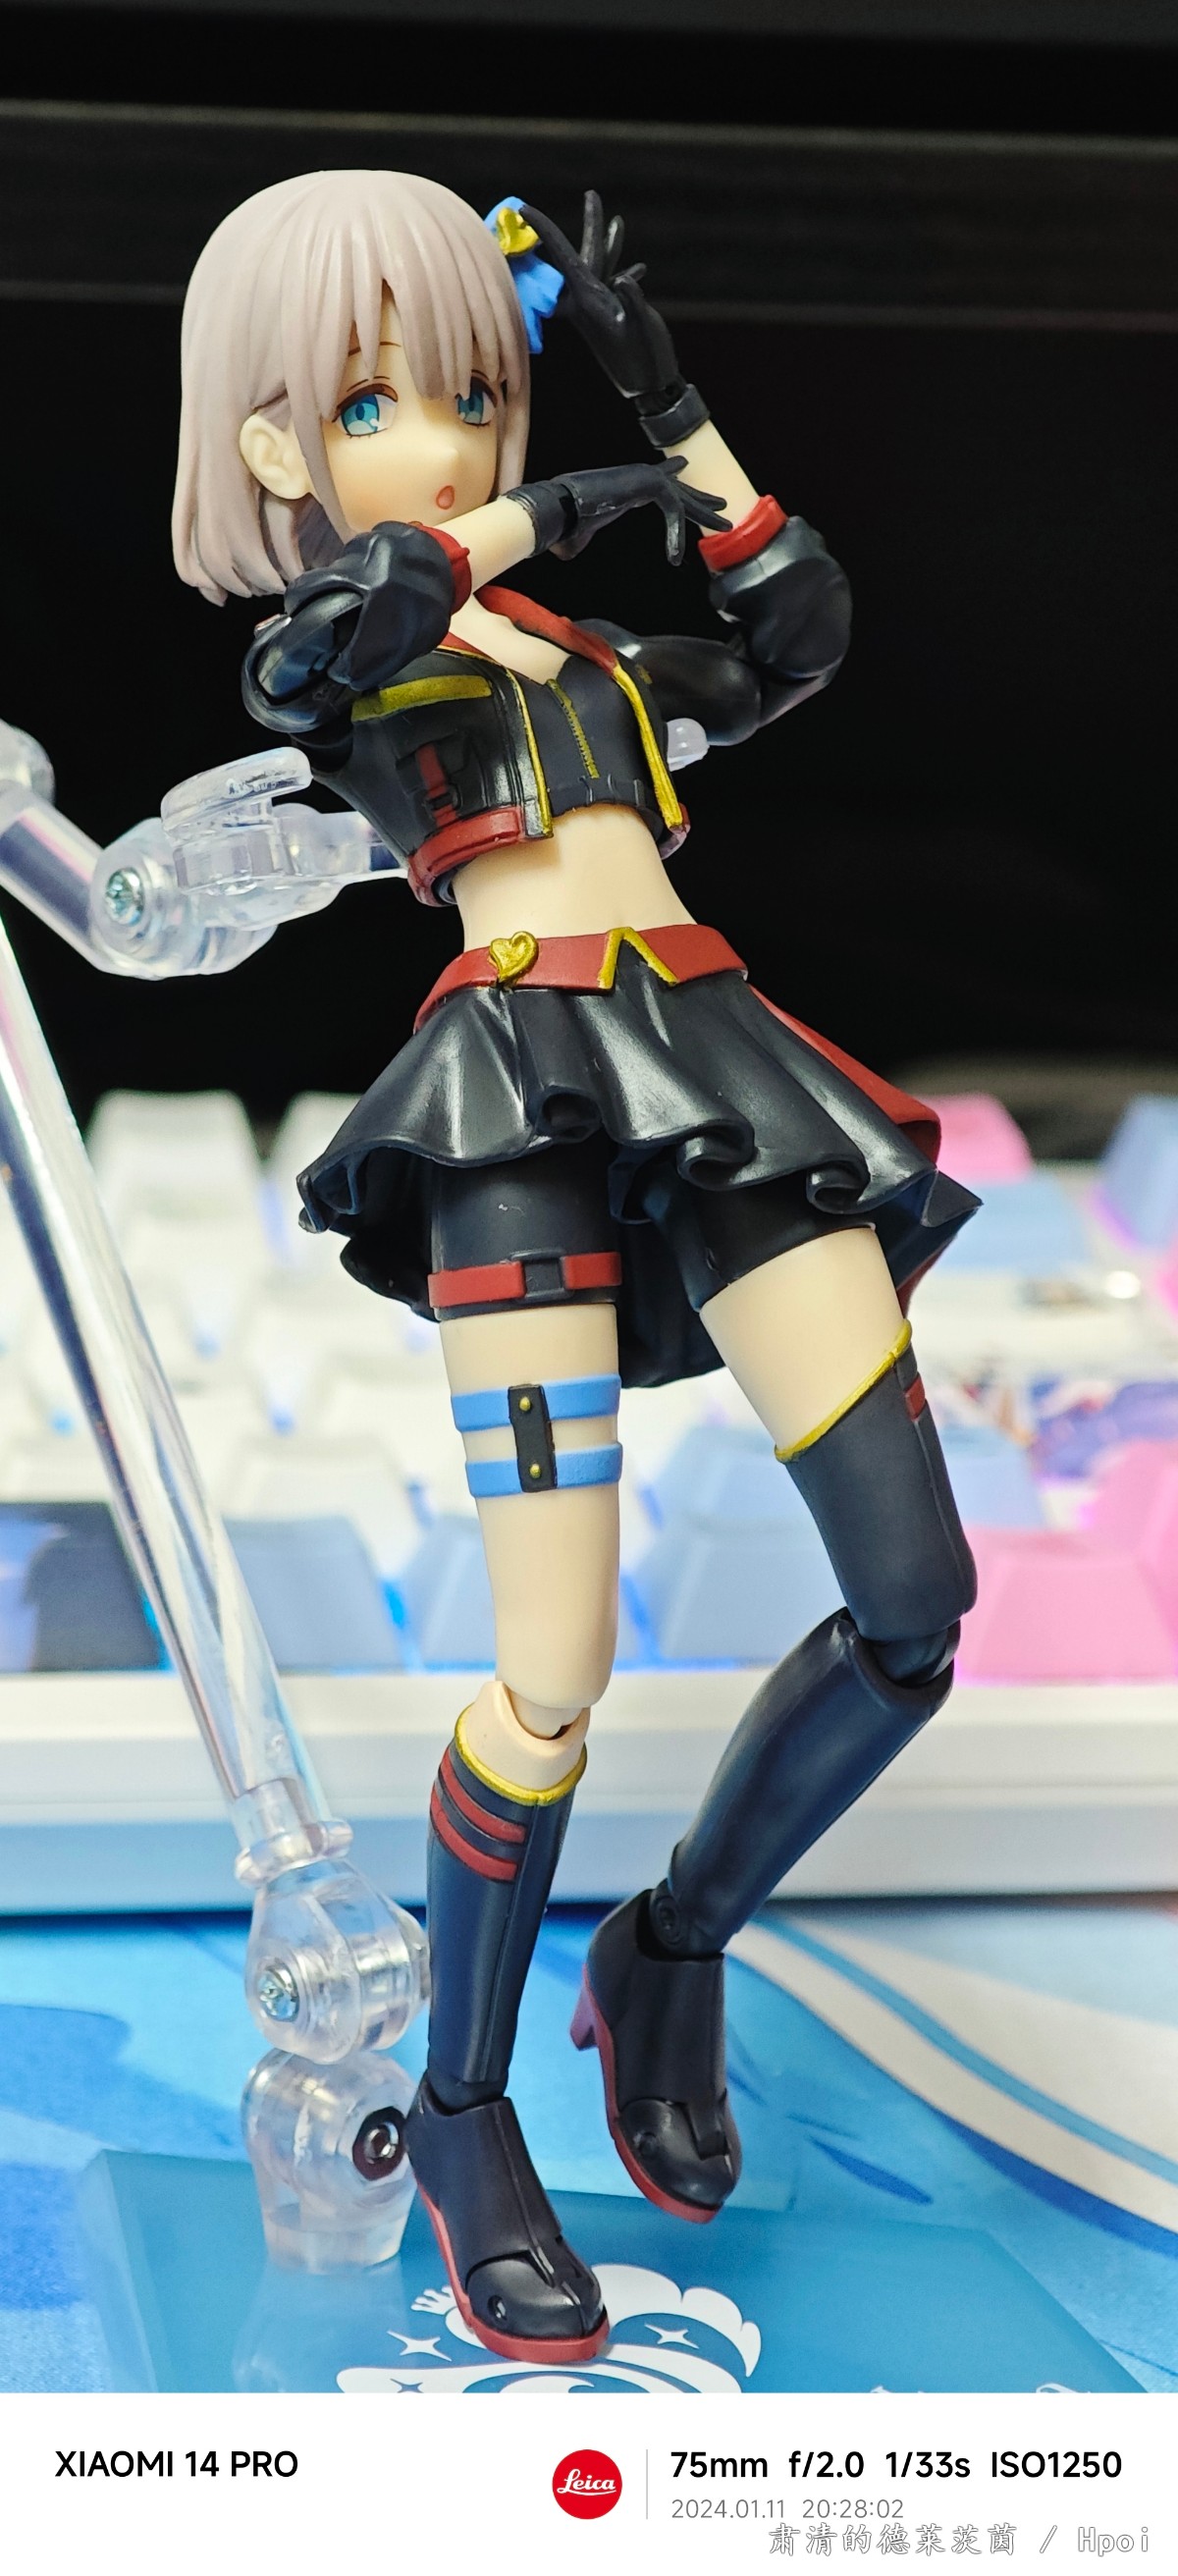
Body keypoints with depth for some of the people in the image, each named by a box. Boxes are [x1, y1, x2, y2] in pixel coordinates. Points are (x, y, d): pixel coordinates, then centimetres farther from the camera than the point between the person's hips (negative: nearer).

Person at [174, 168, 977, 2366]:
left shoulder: (599, 667, 26)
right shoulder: (326, 661, 10)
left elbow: (800, 636, 23)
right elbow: (344, 611, -13)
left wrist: (671, 410, 25)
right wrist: (549, 515, 1)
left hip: (723, 1080, 6)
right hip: (523, 1095, -6)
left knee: (918, 1605, -3)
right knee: (559, 1676, -12)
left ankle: (671, 1953, 21)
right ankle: (461, 2114, 11)